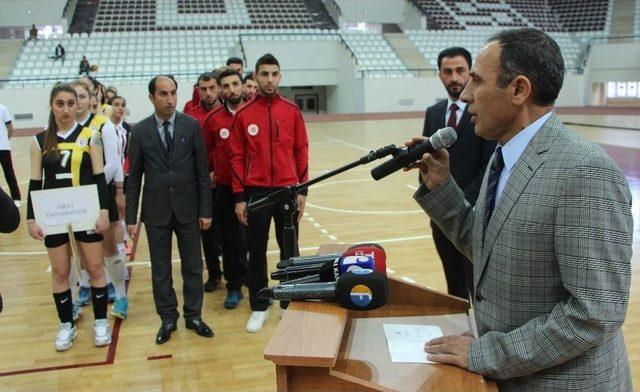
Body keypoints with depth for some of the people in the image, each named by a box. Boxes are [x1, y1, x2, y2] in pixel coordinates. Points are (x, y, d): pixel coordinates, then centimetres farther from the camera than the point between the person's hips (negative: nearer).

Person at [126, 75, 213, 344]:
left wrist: (205, 210, -4)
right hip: (156, 210, 0)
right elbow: (134, 177, 1)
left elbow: (202, 170, -1)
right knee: (160, 269, 10)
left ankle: (193, 315, 26)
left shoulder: (191, 125, -2)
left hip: (188, 208, 0)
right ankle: (168, 319, 26)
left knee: (193, 266, 9)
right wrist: (131, 217, -1)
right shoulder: (140, 131, -1)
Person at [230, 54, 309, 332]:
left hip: (287, 190, 1)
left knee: (290, 250, 10)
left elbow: (301, 151, 4)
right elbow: (237, 157, 1)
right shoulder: (243, 114, 0)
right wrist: (239, 197, -2)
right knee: (257, 251, 8)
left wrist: (302, 190, 0)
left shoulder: (291, 111, 2)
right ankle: (259, 308, 22)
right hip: (255, 192, -1)